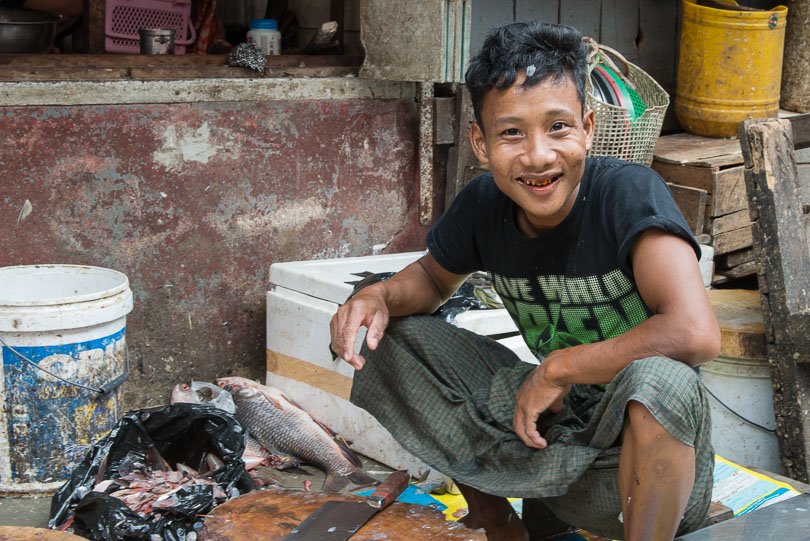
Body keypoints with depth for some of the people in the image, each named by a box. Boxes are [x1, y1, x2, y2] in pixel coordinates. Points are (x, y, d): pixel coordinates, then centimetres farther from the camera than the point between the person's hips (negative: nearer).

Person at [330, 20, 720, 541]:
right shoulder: (483, 205, -6)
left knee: (658, 377, -39)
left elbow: (696, 334, -35)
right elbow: (433, 277, 16)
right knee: (394, 334, 0)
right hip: (551, 420, 6)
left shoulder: (630, 193, -22)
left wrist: (559, 366, -23)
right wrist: (380, 294, -9)